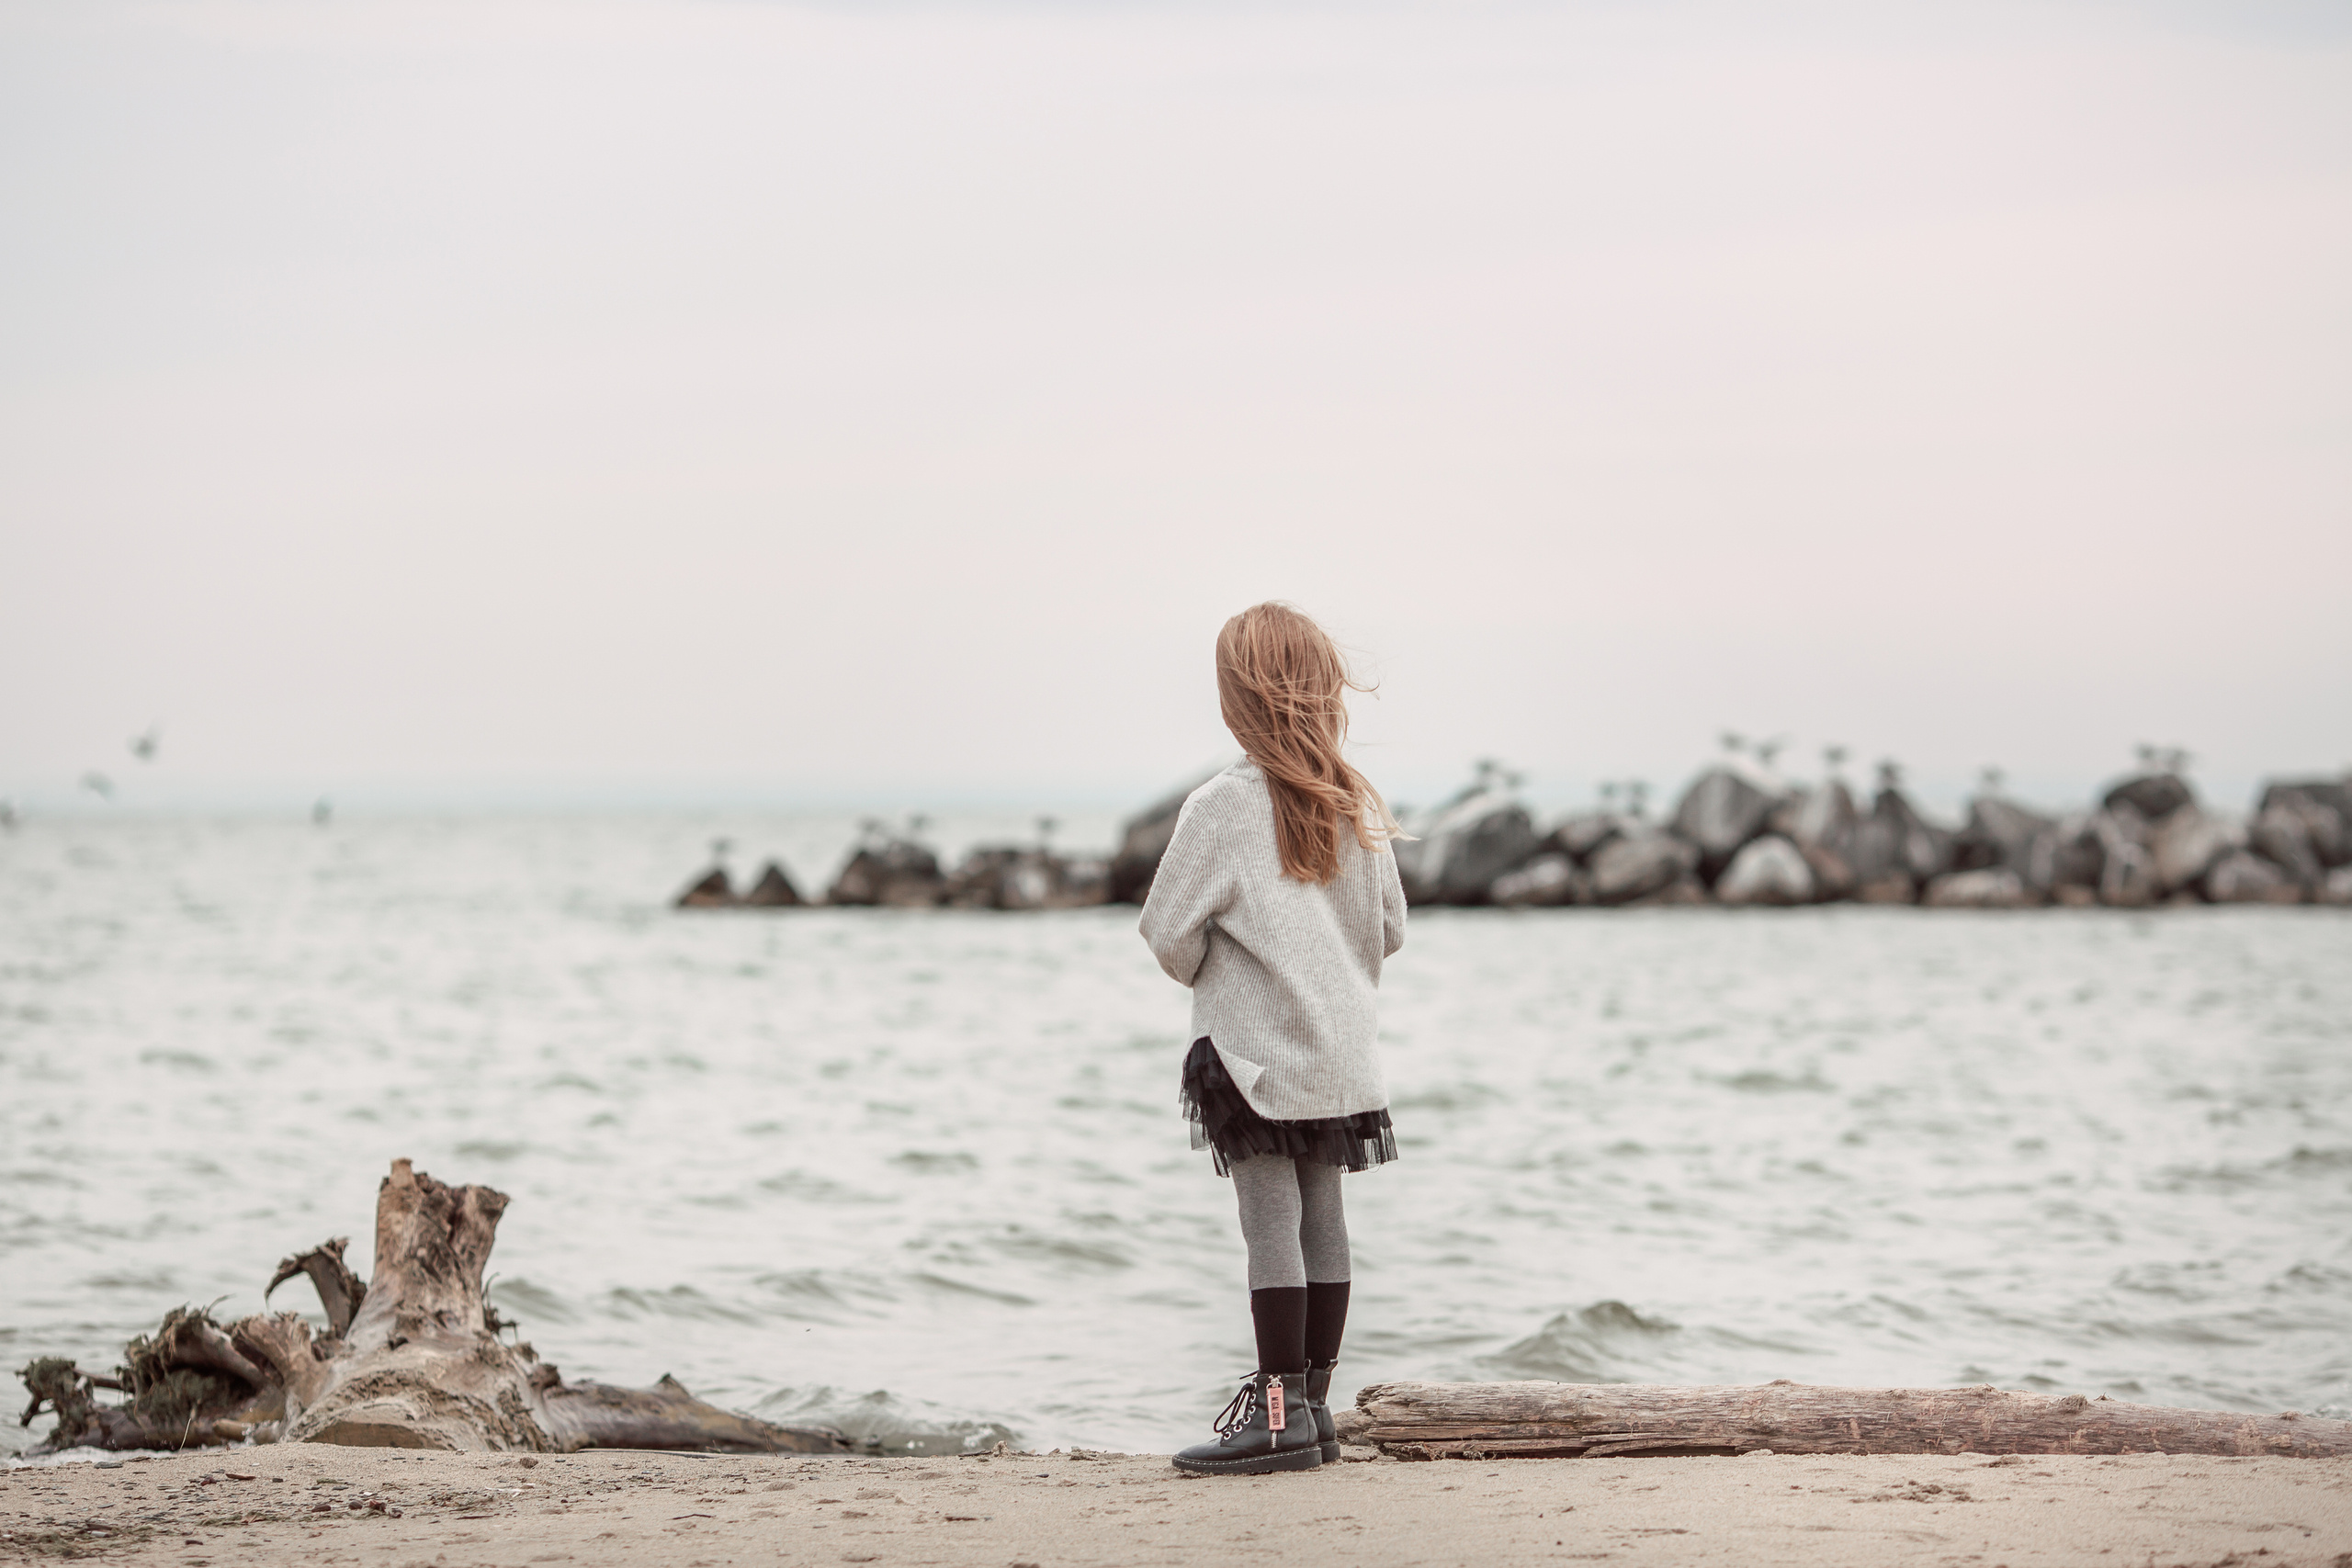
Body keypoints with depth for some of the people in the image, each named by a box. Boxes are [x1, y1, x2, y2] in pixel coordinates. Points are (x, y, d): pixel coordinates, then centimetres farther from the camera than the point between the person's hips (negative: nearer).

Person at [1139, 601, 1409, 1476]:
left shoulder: (1221, 809, -14)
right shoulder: (1359, 808, 3)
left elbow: (1169, 931, -11)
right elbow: (1389, 927, 10)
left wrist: (1202, 973, 10)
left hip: (1255, 1045, -6)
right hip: (1343, 1048, 6)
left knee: (1270, 1220, -4)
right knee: (1321, 1214, 10)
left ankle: (1279, 1411, -5)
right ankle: (1313, 1402, 15)